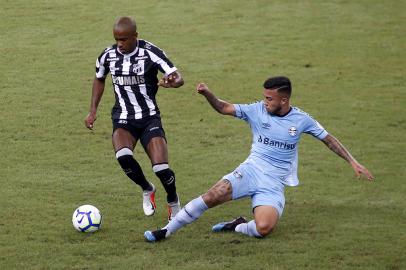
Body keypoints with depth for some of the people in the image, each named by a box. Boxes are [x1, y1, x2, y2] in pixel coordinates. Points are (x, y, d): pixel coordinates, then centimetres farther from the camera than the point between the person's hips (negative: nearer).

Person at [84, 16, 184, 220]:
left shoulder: (150, 52, -13)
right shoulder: (108, 56, -3)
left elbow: (178, 77, -15)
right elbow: (99, 79, 17)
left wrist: (172, 81, -40)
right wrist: (93, 111, 10)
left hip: (150, 117, -2)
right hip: (123, 119, 2)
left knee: (161, 168, -17)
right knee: (123, 156, -30)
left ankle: (173, 202, 18)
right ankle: (147, 190, 2)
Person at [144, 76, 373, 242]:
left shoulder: (301, 119, 0)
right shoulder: (257, 110, 1)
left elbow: (328, 139, 9)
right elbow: (225, 108, 0)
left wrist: (353, 163, 6)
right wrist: (207, 94, -20)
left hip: (274, 183, -1)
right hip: (250, 171, 1)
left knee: (263, 228, -29)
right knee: (212, 196, -24)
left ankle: (236, 227, 4)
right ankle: (167, 231, -13)